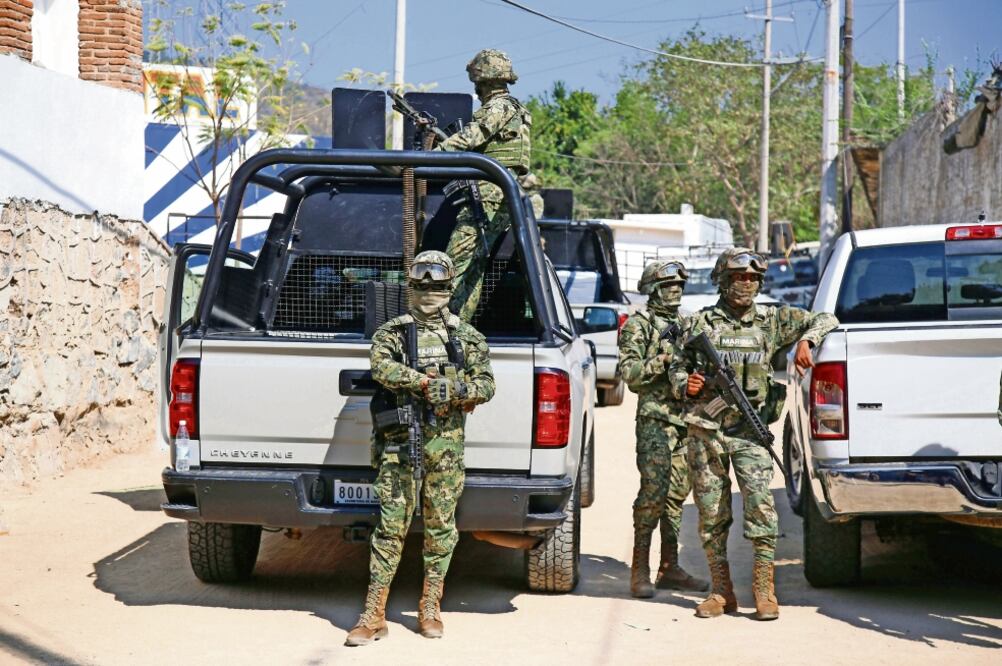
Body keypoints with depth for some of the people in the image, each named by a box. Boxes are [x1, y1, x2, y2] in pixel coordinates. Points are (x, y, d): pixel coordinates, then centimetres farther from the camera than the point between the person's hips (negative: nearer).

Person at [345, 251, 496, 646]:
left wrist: (450, 390, -13)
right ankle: (373, 616, -6)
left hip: (446, 440, 2)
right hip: (400, 439, -2)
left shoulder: (467, 337, 11)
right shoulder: (391, 332, 6)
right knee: (391, 524, -6)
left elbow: (486, 385, 3)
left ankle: (430, 610, 17)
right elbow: (382, 368, -13)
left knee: (440, 526, 6)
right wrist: (428, 381, -16)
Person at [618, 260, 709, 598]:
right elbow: (629, 372, -9)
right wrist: (664, 359, -17)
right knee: (653, 492, -11)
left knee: (678, 493, 7)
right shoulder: (638, 325, 0)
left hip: (687, 419, 7)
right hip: (655, 420, -6)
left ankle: (669, 567, 12)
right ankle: (640, 569, -8)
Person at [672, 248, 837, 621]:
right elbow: (677, 369, 12)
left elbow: (826, 320, 13)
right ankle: (721, 592, 13)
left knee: (760, 501, -14)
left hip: (750, 430, -1)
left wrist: (806, 340, -6)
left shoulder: (772, 320, 9)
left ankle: (764, 590, -9)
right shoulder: (701, 323, 7)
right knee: (711, 513, 4)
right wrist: (686, 387, -10)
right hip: (706, 431, 1)